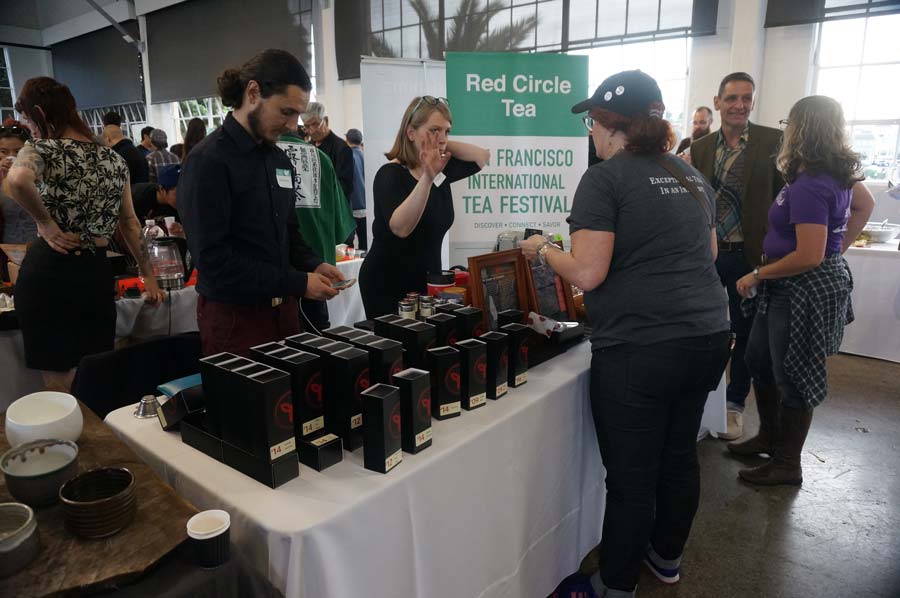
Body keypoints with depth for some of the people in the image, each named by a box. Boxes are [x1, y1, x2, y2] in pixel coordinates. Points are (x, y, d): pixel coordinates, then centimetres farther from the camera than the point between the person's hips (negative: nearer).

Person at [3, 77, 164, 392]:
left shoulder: (41, 149, -7)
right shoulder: (114, 159, 8)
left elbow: (17, 180, -31)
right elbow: (130, 224, 12)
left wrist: (46, 224, -15)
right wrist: (148, 275, 16)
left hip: (48, 272, -4)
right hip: (95, 272, 5)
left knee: (59, 383, 7)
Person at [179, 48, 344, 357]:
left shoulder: (280, 160, 10)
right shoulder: (208, 161, -15)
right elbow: (213, 259, -20)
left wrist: (314, 265, -2)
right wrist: (297, 284, -19)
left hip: (282, 309, 7)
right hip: (234, 316, -7)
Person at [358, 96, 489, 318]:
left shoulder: (441, 169, 3)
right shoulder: (391, 174, -17)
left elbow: (482, 157, 11)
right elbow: (400, 228, -32)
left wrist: (444, 144, -1)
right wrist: (427, 178, -40)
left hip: (427, 280, 7)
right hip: (388, 284, -7)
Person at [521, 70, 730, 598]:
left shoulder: (604, 179, -10)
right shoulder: (692, 176, 13)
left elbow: (587, 273, -16)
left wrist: (543, 248, 1)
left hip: (640, 349, -8)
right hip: (709, 337, 8)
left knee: (631, 477, 6)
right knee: (680, 456, 22)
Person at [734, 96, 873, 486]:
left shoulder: (809, 187, -24)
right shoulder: (836, 176, 6)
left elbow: (809, 256, -28)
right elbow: (865, 205, 24)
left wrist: (757, 275, -17)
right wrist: (839, 245, 19)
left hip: (805, 290, -10)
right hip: (789, 289, 10)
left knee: (793, 376, 4)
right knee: (759, 360, 20)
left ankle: (787, 465, 22)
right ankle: (769, 437, 37)